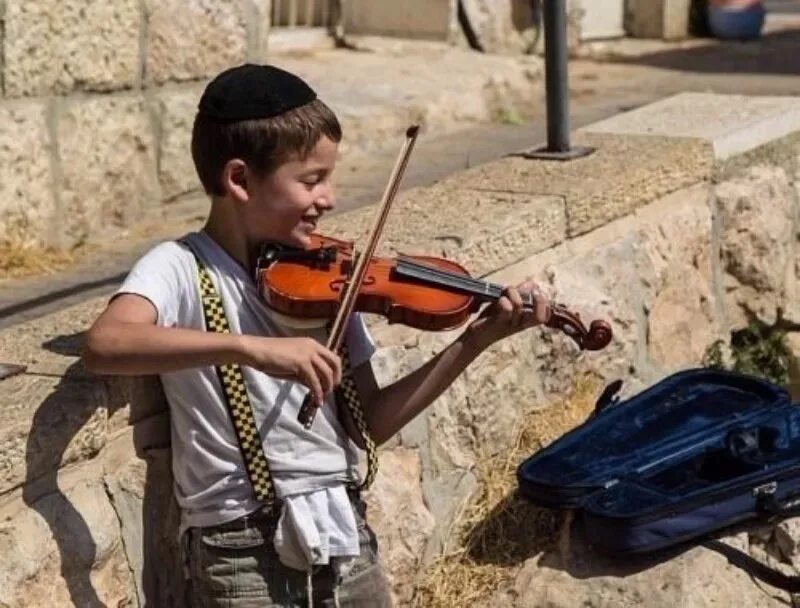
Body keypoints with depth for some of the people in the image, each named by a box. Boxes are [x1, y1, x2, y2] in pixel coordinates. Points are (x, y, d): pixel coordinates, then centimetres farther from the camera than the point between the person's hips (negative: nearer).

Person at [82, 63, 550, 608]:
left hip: (346, 536, 5)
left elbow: (367, 423, 6)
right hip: (246, 552, -4)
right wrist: (249, 348, -36)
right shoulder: (180, 269, -8)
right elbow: (103, 344, -28)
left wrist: (473, 343, -2)